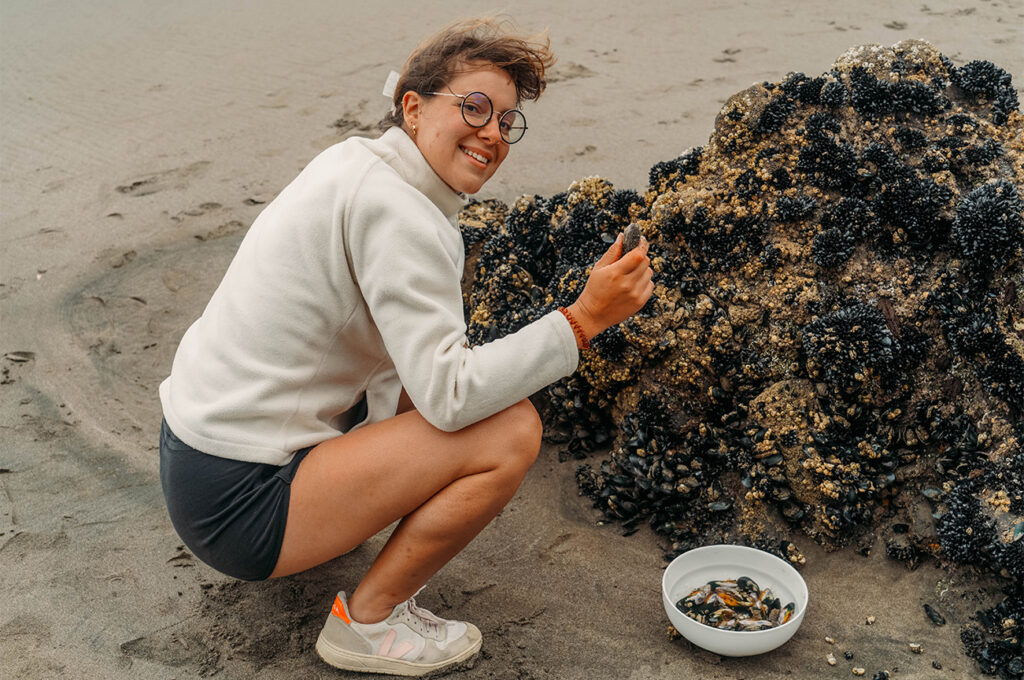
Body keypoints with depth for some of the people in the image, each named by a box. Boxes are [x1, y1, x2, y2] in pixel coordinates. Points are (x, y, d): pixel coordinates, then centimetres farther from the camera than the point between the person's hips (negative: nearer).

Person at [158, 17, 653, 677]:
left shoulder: (355, 162, 8)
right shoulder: (397, 212, -21)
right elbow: (450, 395, -26)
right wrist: (583, 319, -21)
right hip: (235, 502, -10)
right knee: (512, 430, -17)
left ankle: (319, 525, 18)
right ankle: (368, 620, 0)